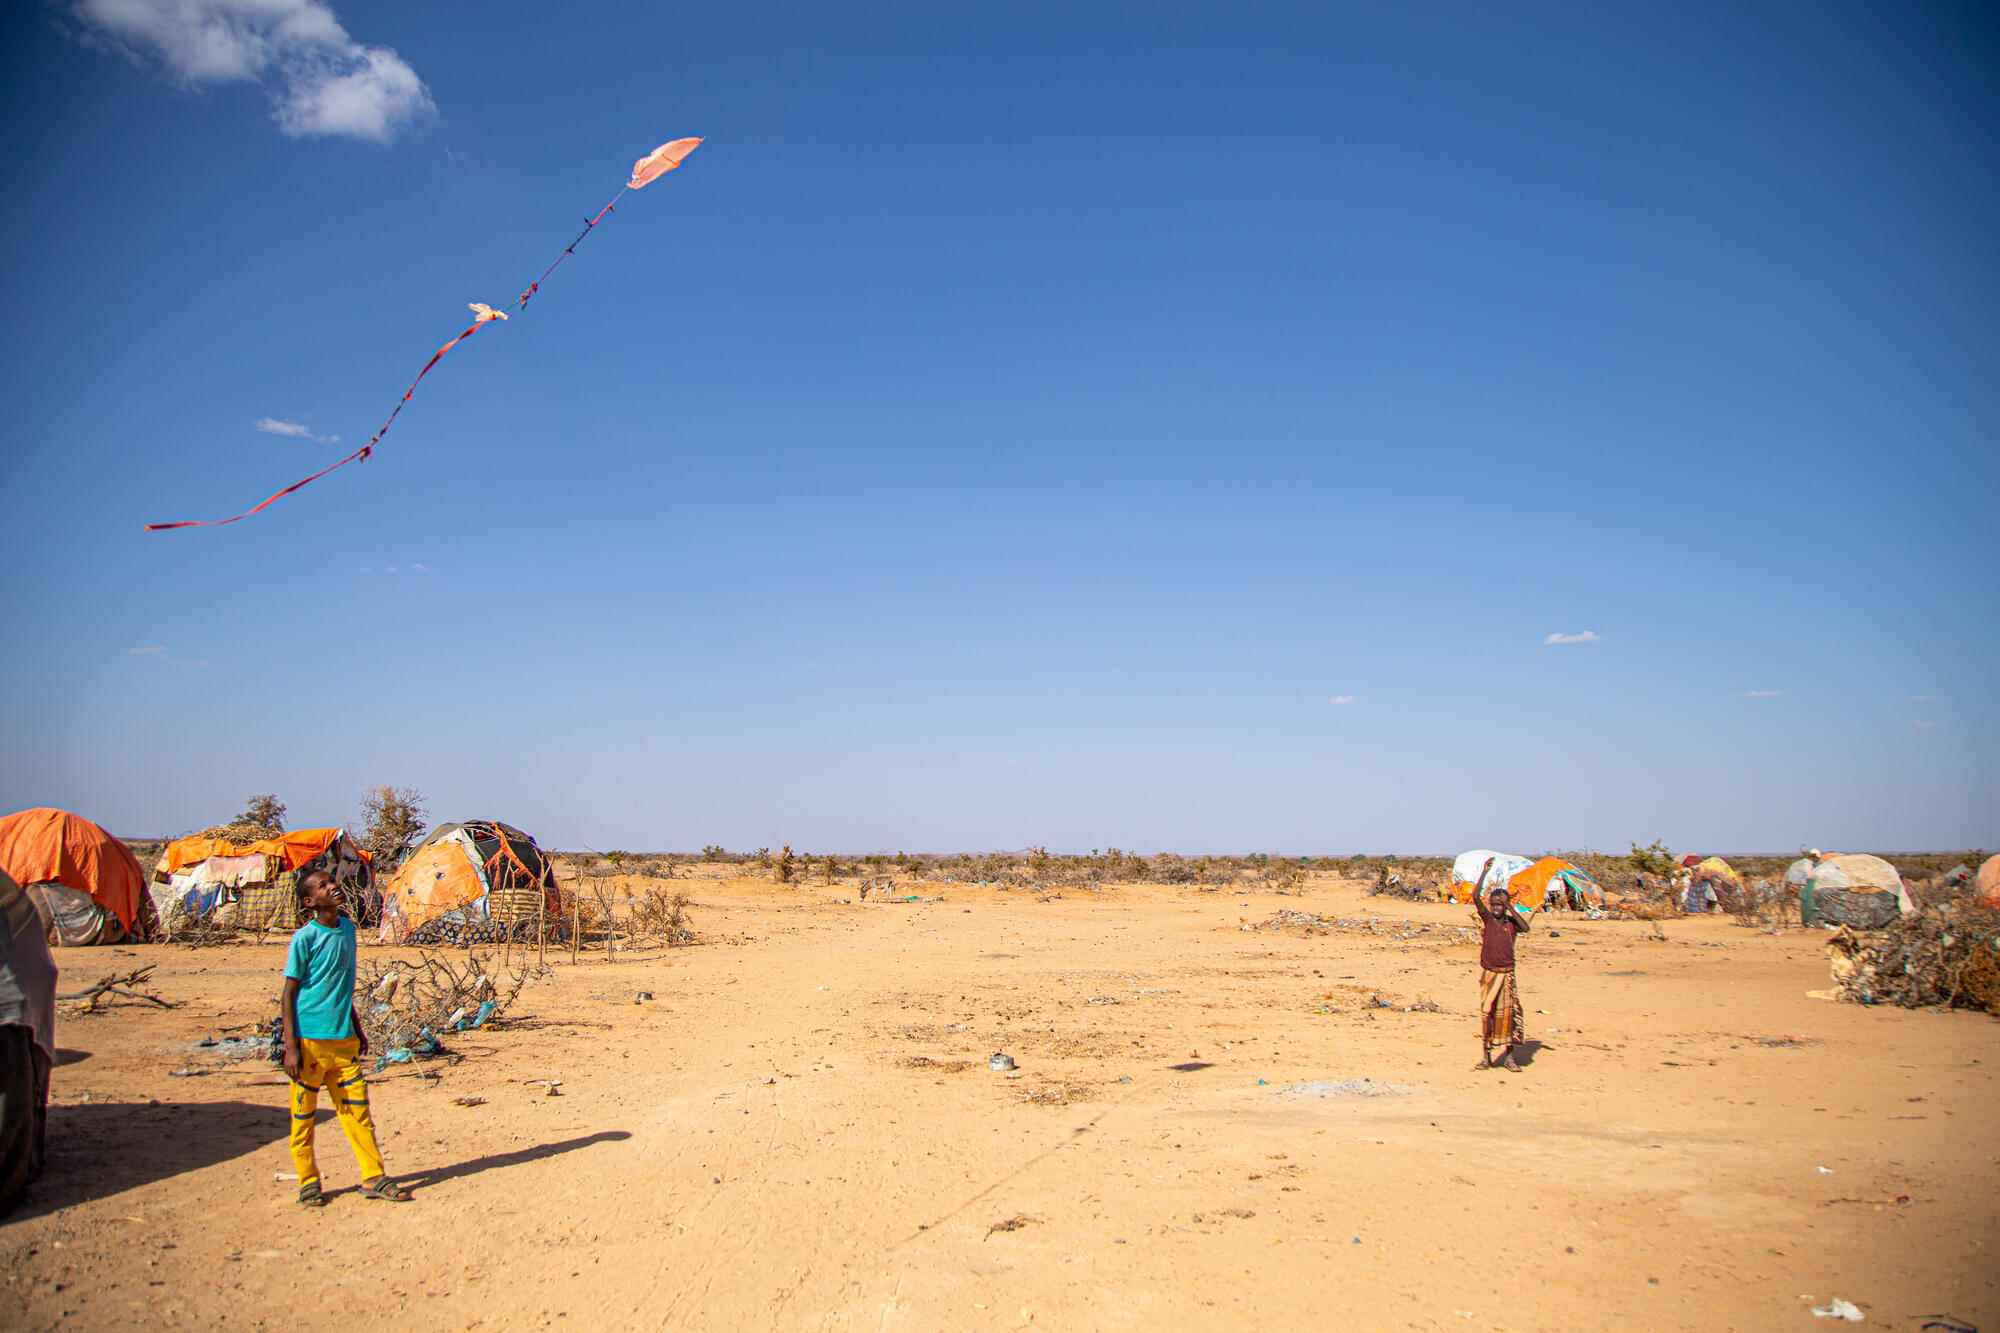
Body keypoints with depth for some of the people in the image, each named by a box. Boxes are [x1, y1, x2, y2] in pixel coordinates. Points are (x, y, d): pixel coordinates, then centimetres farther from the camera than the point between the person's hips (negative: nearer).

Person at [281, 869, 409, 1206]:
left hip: (343, 1038, 5)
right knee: (303, 1114, 7)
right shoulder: (305, 937, -11)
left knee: (357, 1109, 6)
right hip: (310, 1040, -5)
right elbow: (289, 995, -9)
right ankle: (308, 1182, 20)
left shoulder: (347, 927, 8)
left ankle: (373, 1178, 12)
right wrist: (290, 1047, -14)